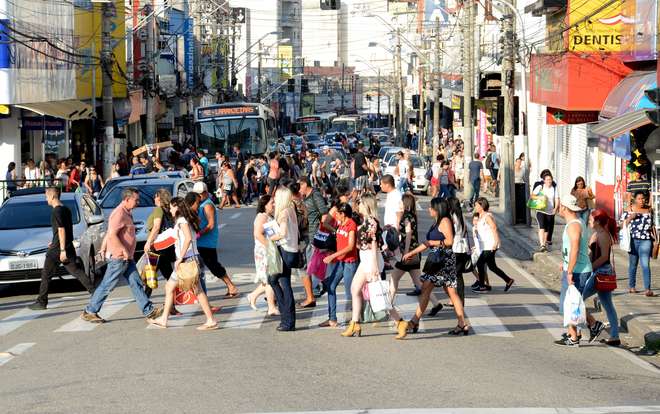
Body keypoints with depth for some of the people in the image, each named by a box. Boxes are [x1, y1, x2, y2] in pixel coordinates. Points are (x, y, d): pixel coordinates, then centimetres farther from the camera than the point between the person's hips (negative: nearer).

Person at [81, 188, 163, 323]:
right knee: (107, 286, -3)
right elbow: (112, 235, -25)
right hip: (118, 257, -10)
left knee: (136, 284, 6)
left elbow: (109, 233, 22)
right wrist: (124, 251, -25)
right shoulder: (119, 213, -17)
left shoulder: (126, 213, 15)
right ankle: (89, 312, 5)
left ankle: (149, 311, 6)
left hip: (127, 258, 10)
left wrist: (103, 249, 25)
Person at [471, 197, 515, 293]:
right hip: (485, 246, 10)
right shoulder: (480, 217, 13)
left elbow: (494, 229, -20)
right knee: (492, 267, 12)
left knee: (480, 263, -8)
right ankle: (508, 281, 19)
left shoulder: (487, 216, -14)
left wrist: (496, 243, -24)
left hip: (490, 246, -10)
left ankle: (482, 286, -1)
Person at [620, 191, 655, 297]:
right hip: (633, 240, 0)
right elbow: (623, 224, 2)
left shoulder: (649, 210, 12)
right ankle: (631, 286, 26)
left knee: (645, 264, -11)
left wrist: (656, 238, 15)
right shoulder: (629, 210, 3)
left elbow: (652, 225, 20)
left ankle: (647, 289, -18)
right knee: (633, 264, 11)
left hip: (645, 240, 0)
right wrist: (630, 217, -14)